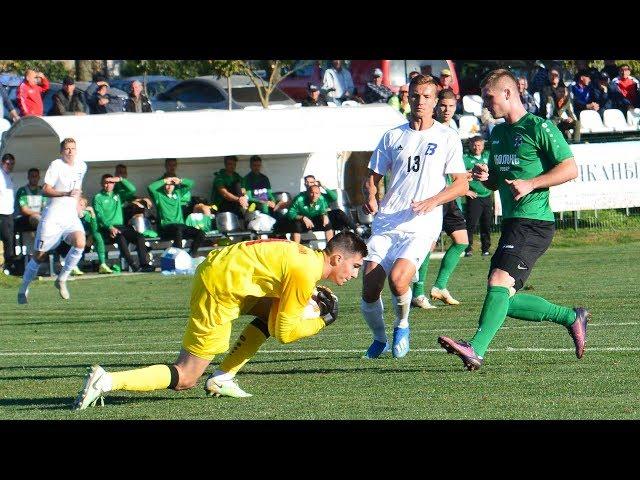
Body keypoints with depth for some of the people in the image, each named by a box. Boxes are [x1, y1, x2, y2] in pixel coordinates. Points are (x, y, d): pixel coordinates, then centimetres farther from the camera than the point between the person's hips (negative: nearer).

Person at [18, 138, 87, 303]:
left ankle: (61, 280, -7)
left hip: (71, 216, 4)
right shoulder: (56, 165, -8)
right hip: (52, 216, -4)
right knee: (39, 255, -2)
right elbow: (46, 189, -13)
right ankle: (24, 288, 17)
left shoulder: (81, 166, 10)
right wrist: (66, 193, -24)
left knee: (80, 243, -23)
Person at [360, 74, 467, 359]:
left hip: (421, 227, -3)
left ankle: (402, 326, 3)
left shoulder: (447, 138, 6)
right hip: (385, 223, 3)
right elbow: (372, 176, 19)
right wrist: (370, 197, -4)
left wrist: (434, 200, -14)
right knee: (369, 289, -8)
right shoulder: (393, 137, 15)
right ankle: (379, 338, 19)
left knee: (397, 278, -26)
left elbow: (461, 184, 3)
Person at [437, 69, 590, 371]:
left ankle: (476, 350, -34)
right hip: (512, 222, 10)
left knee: (499, 281, -24)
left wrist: (530, 184, -19)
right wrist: (484, 176, 5)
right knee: (505, 299, 7)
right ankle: (571, 318, 21)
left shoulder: (538, 128, -7)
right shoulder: (498, 133, 19)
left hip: (534, 222, -10)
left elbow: (570, 169, -11)